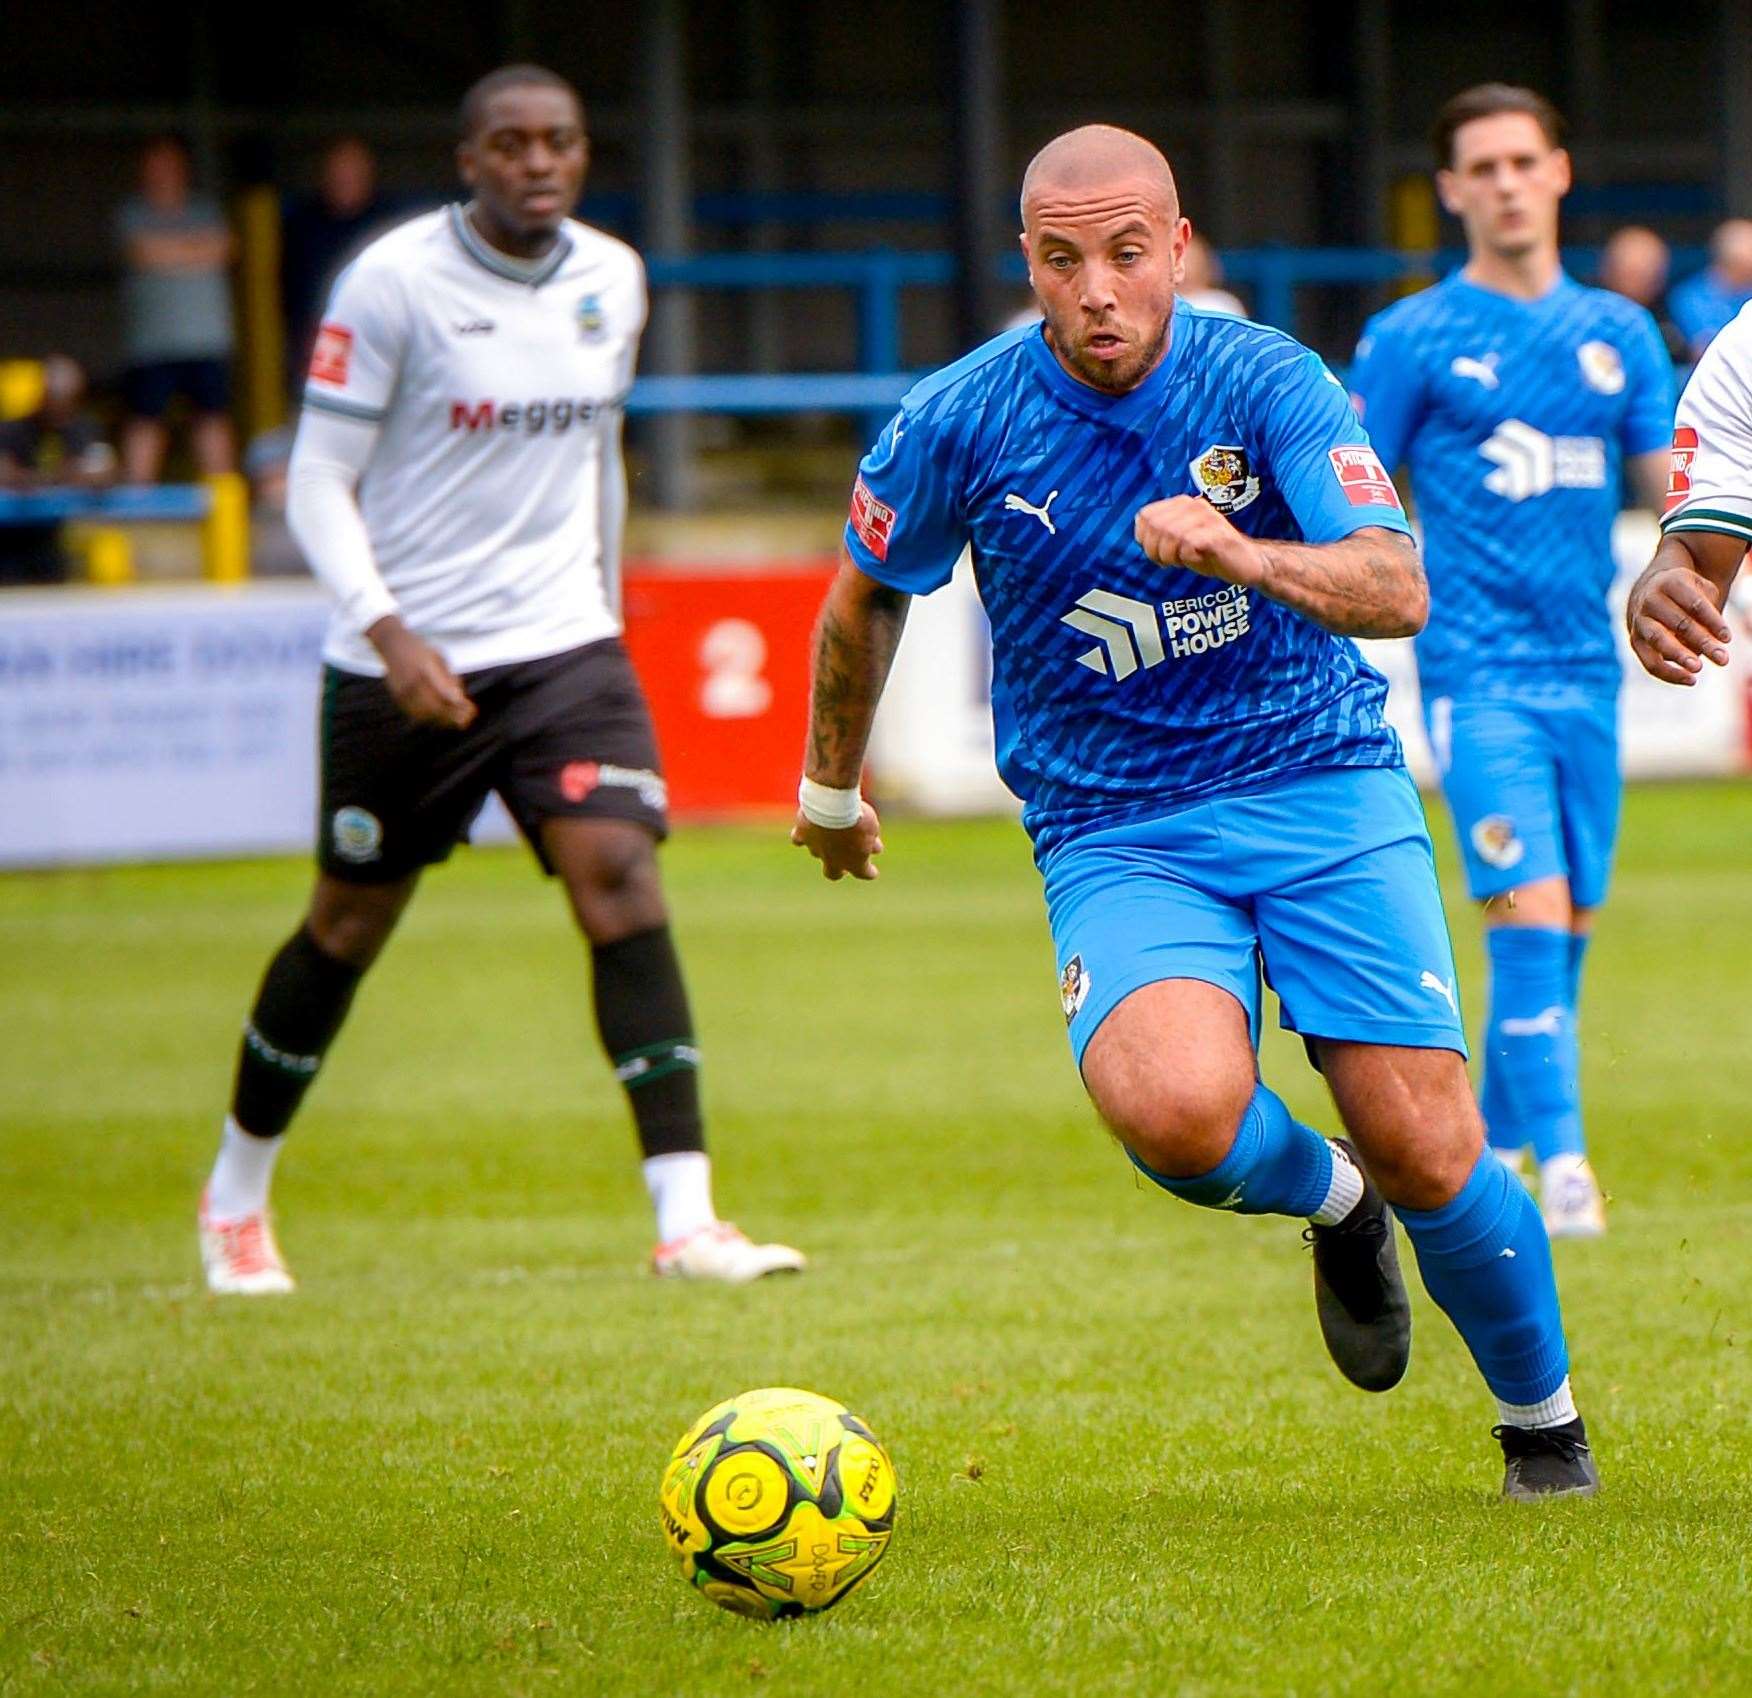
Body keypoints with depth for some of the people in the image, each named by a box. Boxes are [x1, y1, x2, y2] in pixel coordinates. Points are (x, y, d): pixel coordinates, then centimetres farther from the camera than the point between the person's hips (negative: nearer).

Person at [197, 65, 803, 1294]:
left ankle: (685, 1217, -18)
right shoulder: (393, 281, -11)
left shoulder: (611, 281, 5)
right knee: (351, 926, 9)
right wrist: (386, 629, -22)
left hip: (563, 645, 3)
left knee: (623, 882, -16)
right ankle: (236, 1196, 32)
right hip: (404, 663, -3)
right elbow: (319, 477, -10)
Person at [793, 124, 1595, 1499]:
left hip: (1324, 786, 0)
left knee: (1431, 1161, -9)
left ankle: (1544, 1420, 22)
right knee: (1174, 1113, -30)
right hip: (1114, 836, 0)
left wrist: (1243, 553, -38)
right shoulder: (959, 424, -7)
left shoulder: (1268, 381, -9)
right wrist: (833, 788, 24)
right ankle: (1327, 1198, 8)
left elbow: (1396, 590, -20)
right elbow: (865, 601, 12)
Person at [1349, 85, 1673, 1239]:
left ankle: (1488, 1155, 23)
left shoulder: (1617, 333, 11)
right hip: (1479, 673, -5)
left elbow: (1670, 486, 13)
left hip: (1587, 669, 5)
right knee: (1530, 911, -16)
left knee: (1567, 929, 8)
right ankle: (1561, 1166, -17)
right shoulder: (1412, 339, 0)